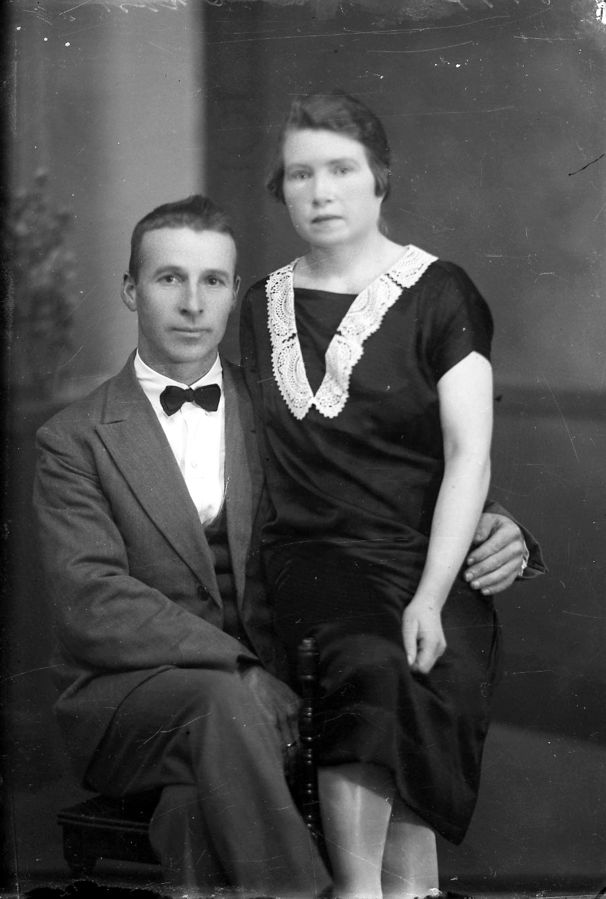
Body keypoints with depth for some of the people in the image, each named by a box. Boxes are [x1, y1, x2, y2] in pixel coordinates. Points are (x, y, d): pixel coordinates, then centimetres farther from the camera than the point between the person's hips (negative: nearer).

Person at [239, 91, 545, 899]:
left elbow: (470, 455, -5)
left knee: (432, 675, -30)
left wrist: (429, 598, -15)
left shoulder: (438, 294, 3)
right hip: (311, 553, 1)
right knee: (370, 665, -29)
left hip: (427, 555, -1)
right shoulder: (262, 308, 14)